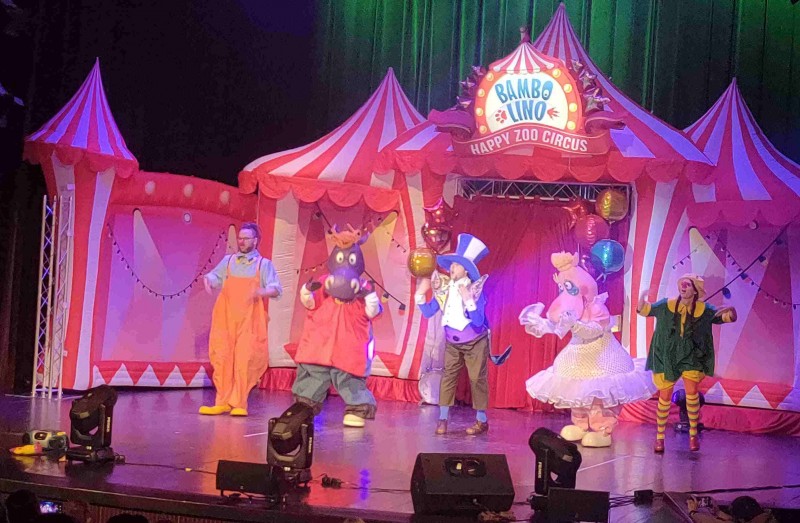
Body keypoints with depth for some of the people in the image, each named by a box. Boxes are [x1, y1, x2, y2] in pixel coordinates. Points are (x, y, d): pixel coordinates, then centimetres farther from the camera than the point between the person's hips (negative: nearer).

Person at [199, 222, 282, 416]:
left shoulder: (264, 264, 7)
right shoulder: (228, 260, 15)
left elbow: (276, 289, -1)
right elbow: (215, 276, 15)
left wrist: (262, 292, -21)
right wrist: (207, 280, -9)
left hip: (249, 320, -2)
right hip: (226, 318, 3)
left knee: (245, 360, -9)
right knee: (222, 359, -1)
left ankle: (239, 404, -2)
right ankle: (223, 402, 7)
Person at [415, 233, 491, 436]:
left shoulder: (475, 290, -19)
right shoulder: (444, 288, -5)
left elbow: (479, 321, -26)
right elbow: (428, 312, -1)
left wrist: (468, 300, -37)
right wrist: (420, 294, -15)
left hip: (475, 343, -4)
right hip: (452, 344, 4)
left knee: (477, 379, 1)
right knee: (448, 377, 2)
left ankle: (482, 421, 9)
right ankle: (443, 419, 7)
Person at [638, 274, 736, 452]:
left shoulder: (705, 310, -4)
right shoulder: (666, 305, -3)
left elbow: (730, 317, -4)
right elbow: (643, 310, 3)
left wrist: (730, 311, -28)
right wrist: (642, 298, -19)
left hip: (691, 357, -1)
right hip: (667, 357, 1)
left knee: (692, 392, -14)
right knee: (665, 397, 4)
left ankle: (693, 434, 5)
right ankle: (659, 437, 17)